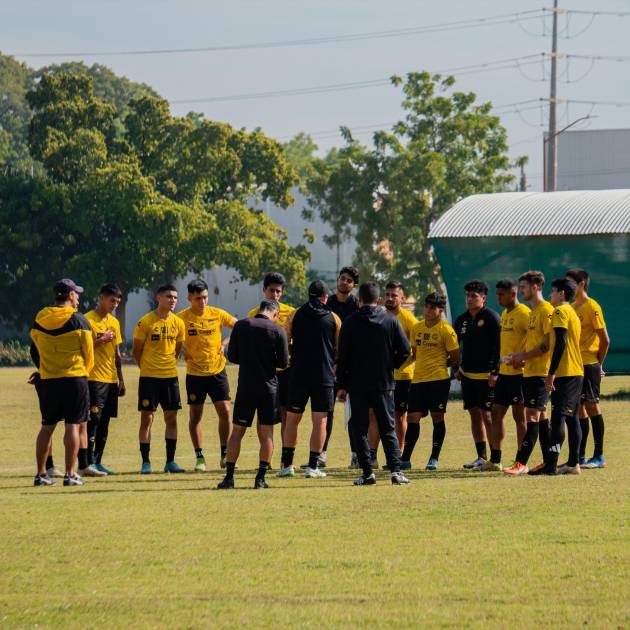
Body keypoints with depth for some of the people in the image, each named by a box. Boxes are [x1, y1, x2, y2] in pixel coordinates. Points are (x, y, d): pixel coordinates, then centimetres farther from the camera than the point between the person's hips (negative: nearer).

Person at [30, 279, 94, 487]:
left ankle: (41, 473, 10)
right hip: (74, 379, -4)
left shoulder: (39, 319, 5)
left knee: (47, 427, 11)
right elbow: (88, 353, -2)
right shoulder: (78, 320, -7)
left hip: (47, 381, 4)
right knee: (72, 425, -2)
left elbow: (34, 350, 14)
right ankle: (70, 474, -6)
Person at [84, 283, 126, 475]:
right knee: (94, 418, -11)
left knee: (105, 421, 6)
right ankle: (89, 462, -11)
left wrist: (120, 379, 18)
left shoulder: (114, 322, 16)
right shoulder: (88, 320, -6)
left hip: (111, 379, 7)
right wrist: (101, 340, -18)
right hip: (94, 378, -7)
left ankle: (97, 461, 10)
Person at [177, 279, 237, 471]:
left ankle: (225, 455, 6)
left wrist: (226, 342, -5)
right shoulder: (182, 317, -6)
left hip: (217, 371, 1)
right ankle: (199, 457, 11)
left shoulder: (217, 314, -1)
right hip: (195, 374, -1)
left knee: (225, 412, -5)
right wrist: (185, 353, -13)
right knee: (195, 416, 3)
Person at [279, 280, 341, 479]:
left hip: (298, 373, 1)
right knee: (320, 421, 1)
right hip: (324, 376, -1)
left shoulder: (295, 316, 4)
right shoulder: (333, 319, 2)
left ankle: (287, 465, 6)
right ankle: (313, 466, -4)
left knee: (292, 419, 8)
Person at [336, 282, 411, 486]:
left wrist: (342, 385, 4)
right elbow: (405, 350, -2)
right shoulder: (391, 321, 0)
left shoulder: (350, 323, -3)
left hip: (357, 385, -1)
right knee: (388, 429, 7)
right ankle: (396, 470, -4)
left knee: (359, 429, 6)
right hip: (384, 385, 1)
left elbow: (342, 356, -2)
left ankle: (367, 472, 0)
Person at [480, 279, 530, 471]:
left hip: (518, 372, -9)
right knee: (496, 413, 8)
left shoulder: (523, 313, -11)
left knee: (519, 415, -4)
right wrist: (497, 372, 22)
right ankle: (495, 460, 13)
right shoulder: (504, 314, 17)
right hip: (504, 372, 9)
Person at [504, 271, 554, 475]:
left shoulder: (546, 310, -12)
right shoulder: (533, 312, 19)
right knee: (540, 416, 11)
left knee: (532, 416, -12)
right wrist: (521, 356, 8)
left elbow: (549, 343, -18)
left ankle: (521, 463, -17)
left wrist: (525, 356, -15)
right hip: (529, 372, 10)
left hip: (540, 372, -10)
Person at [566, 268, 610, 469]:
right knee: (579, 409, 9)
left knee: (591, 405, -6)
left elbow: (605, 339, -11)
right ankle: (580, 457, 12)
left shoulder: (592, 307, -10)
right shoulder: (572, 307, 14)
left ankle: (599, 456, -3)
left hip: (589, 364, -8)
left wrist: (598, 363, -6)